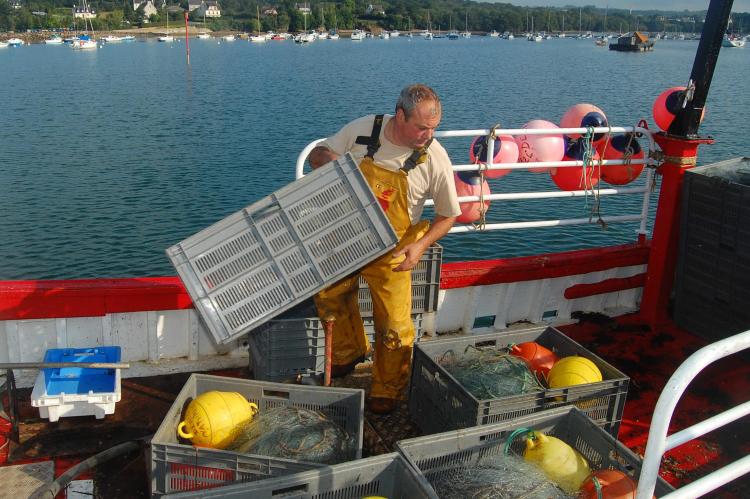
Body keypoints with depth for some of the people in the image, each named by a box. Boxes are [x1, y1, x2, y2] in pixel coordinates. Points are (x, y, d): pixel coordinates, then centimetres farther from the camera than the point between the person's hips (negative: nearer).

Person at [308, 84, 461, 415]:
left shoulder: (435, 159, -17)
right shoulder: (363, 129, -12)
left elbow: (448, 215, -5)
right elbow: (317, 154, 1)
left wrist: (420, 246, -21)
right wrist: (329, 158, -24)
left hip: (391, 253, -3)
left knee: (393, 326, 2)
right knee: (330, 297, 19)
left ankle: (387, 391, 27)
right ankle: (349, 352, 47)